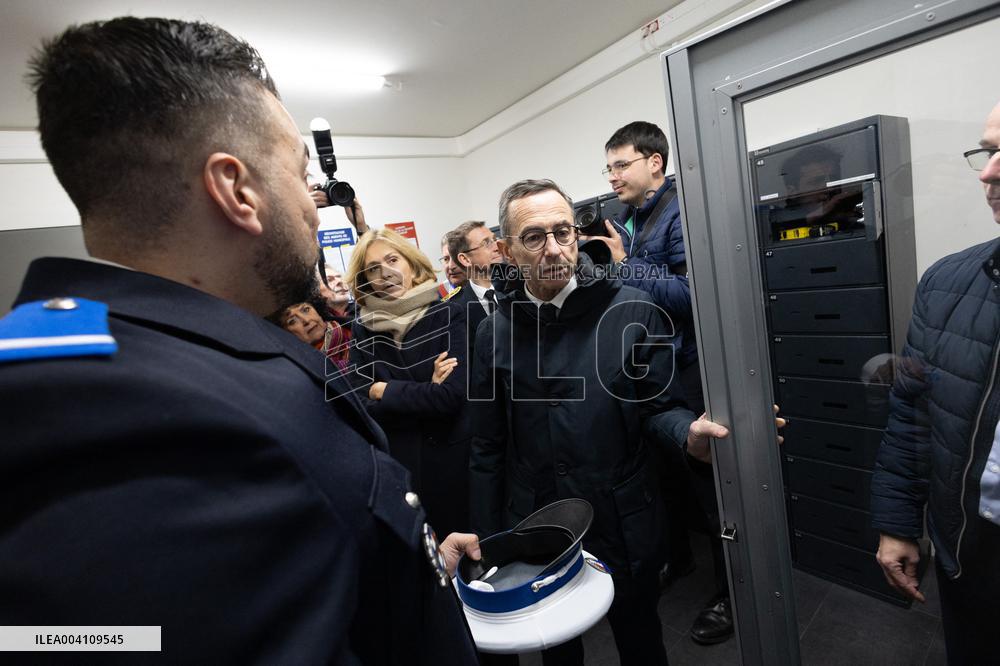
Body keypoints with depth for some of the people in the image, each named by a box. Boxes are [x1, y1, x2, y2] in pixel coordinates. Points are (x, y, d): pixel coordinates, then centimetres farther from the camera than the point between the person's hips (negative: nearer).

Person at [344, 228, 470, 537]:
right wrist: (428, 392, -15)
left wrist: (384, 391, -10)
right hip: (396, 465, 2)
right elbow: (361, 406, -7)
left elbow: (455, 395, -19)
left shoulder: (449, 316, -9)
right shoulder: (363, 329, 0)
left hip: (453, 462, -2)